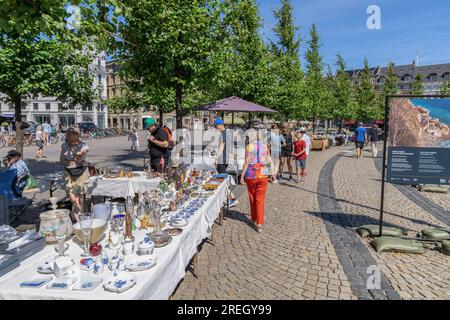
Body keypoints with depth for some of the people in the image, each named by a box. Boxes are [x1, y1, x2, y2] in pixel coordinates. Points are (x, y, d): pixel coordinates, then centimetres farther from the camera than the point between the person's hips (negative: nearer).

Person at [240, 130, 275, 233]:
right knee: (260, 199, 3)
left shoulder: (249, 147, -8)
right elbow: (269, 161, 4)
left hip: (251, 176, -2)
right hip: (263, 175, 2)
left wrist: (242, 175, -5)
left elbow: (247, 163, -11)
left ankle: (254, 219, 29)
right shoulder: (264, 146, 4)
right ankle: (259, 223, -3)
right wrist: (272, 173, 13)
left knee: (252, 198, 15)